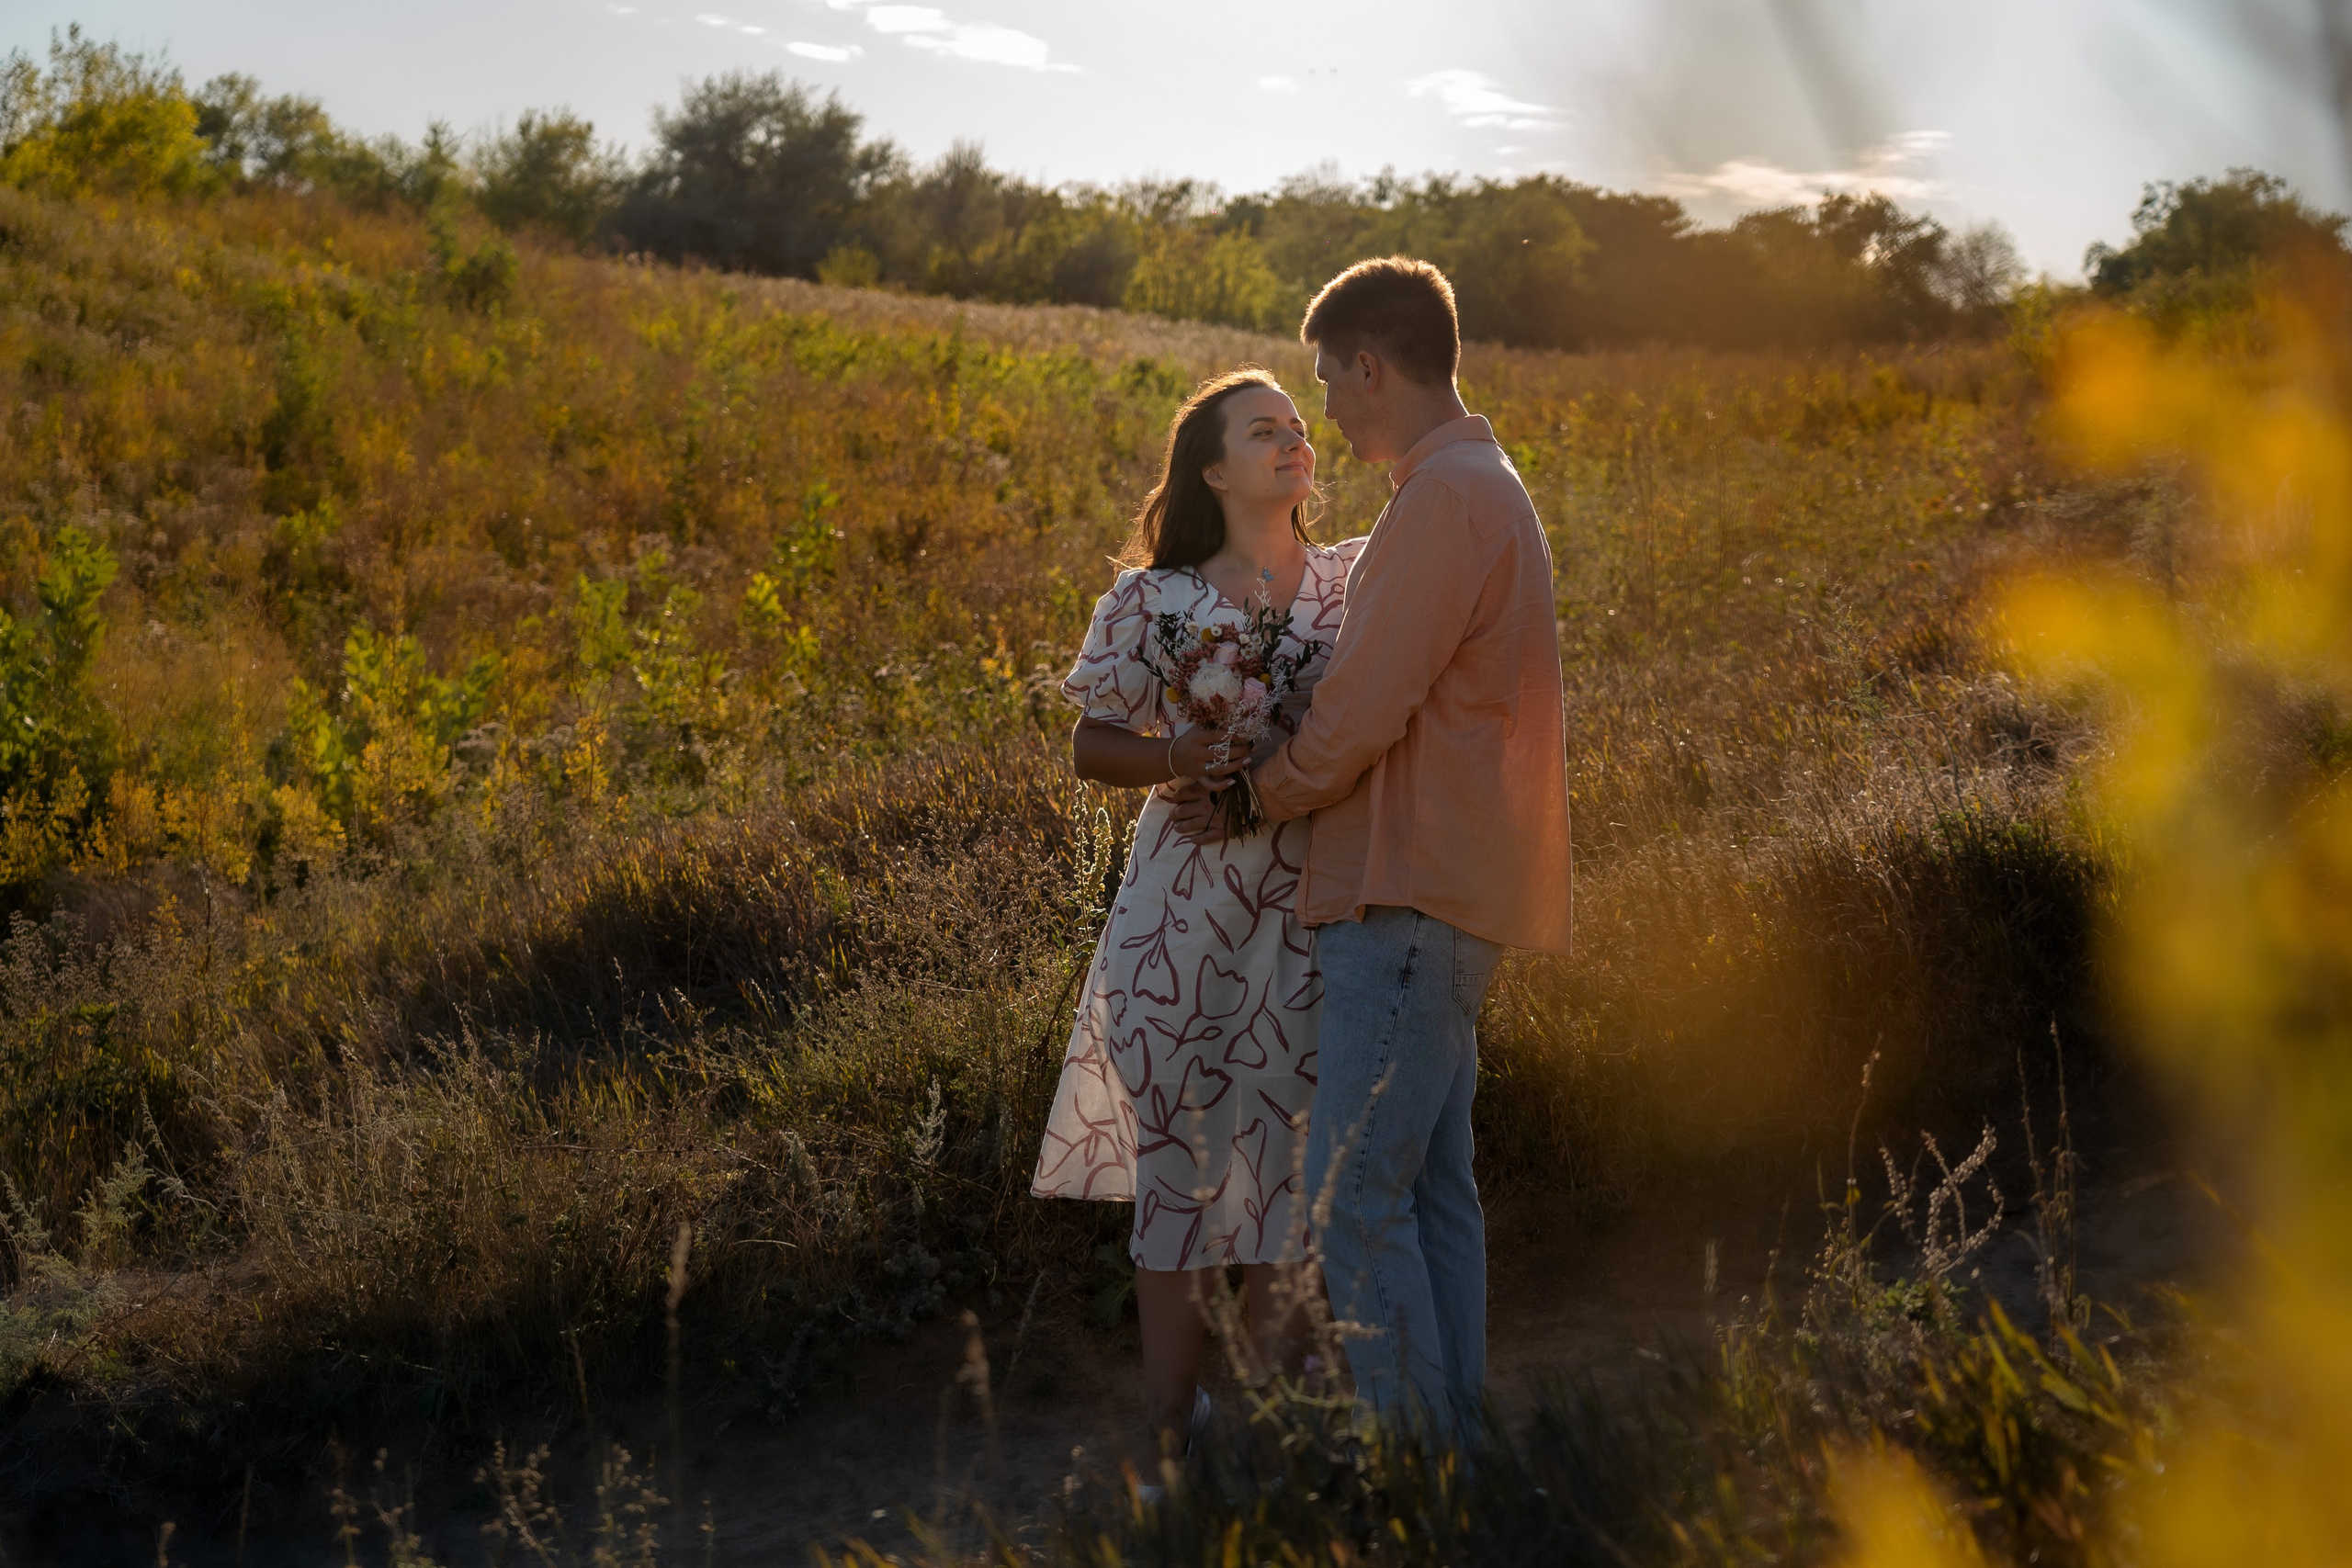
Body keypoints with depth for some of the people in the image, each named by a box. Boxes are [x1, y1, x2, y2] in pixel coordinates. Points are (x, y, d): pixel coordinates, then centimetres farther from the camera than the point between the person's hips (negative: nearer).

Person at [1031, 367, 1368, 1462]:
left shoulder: (1354, 581, 8)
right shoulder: (1155, 600, 3)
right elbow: (1092, 746, 6)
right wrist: (1182, 755, -13)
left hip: (1312, 911, 1)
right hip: (1186, 906, -1)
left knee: (1287, 1148, 2)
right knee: (1179, 1147, 2)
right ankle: (1169, 1426, 11)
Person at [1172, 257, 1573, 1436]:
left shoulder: (1447, 498, -15)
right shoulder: (1481, 487, 20)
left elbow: (1364, 707, -18)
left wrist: (1259, 797, -1)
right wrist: (1260, 766, 5)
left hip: (1411, 898, -11)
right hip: (1440, 894, 11)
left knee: (1355, 1194, -9)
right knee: (1430, 1186, 13)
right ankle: (1454, 1440, 19)